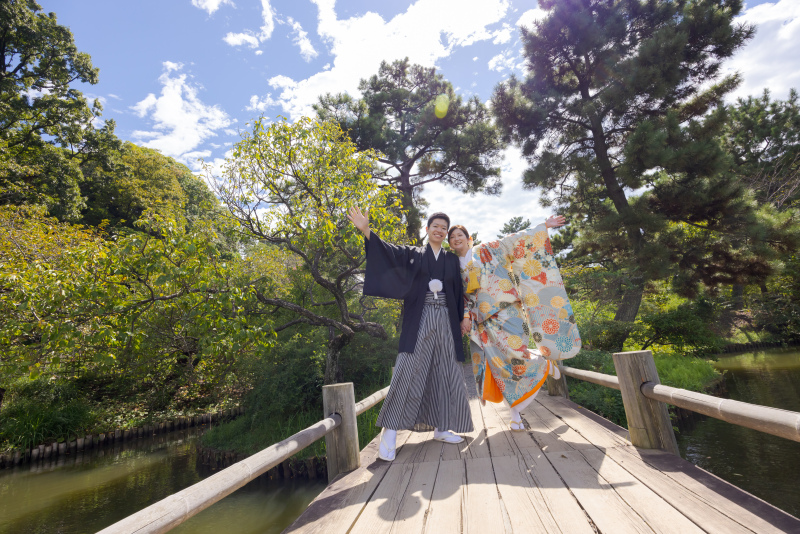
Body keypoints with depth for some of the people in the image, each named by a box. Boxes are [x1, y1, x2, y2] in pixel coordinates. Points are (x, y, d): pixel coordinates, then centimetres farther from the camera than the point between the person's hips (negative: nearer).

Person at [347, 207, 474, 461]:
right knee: (408, 371, -10)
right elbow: (389, 251, -7)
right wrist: (366, 230, -20)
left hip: (445, 320, 4)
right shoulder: (413, 253, 8)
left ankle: (441, 428, 21)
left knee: (444, 373, 7)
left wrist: (462, 318, 10)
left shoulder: (452, 259, 16)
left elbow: (459, 291, 17)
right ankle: (390, 431, -4)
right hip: (419, 319, -3)